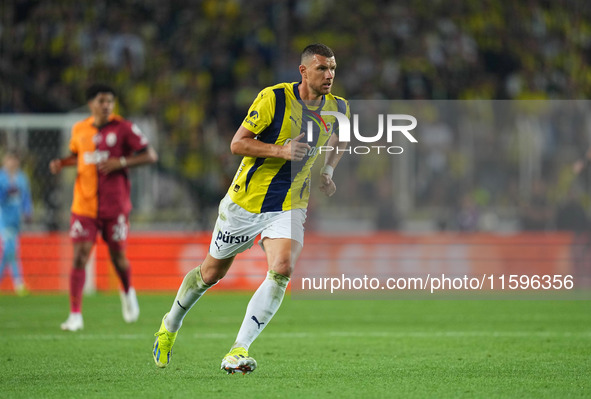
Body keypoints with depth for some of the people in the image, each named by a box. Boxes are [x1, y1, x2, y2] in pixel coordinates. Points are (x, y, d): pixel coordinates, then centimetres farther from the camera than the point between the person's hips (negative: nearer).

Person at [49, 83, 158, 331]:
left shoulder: (123, 129, -5)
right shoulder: (79, 130, 5)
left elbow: (150, 155, -5)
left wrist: (121, 162, -18)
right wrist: (61, 163, 3)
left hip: (115, 206, -2)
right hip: (84, 206, 2)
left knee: (118, 256, 8)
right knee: (80, 257, -9)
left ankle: (128, 293, 42)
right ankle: (75, 315, -7)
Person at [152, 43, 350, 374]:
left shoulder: (338, 108, 0)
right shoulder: (274, 98, -16)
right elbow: (237, 143, -14)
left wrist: (327, 171, 11)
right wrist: (280, 150, -27)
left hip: (289, 207, 3)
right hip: (246, 201, -3)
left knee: (282, 270, -24)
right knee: (211, 273, 12)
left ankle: (238, 352, -21)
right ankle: (171, 325, 40)